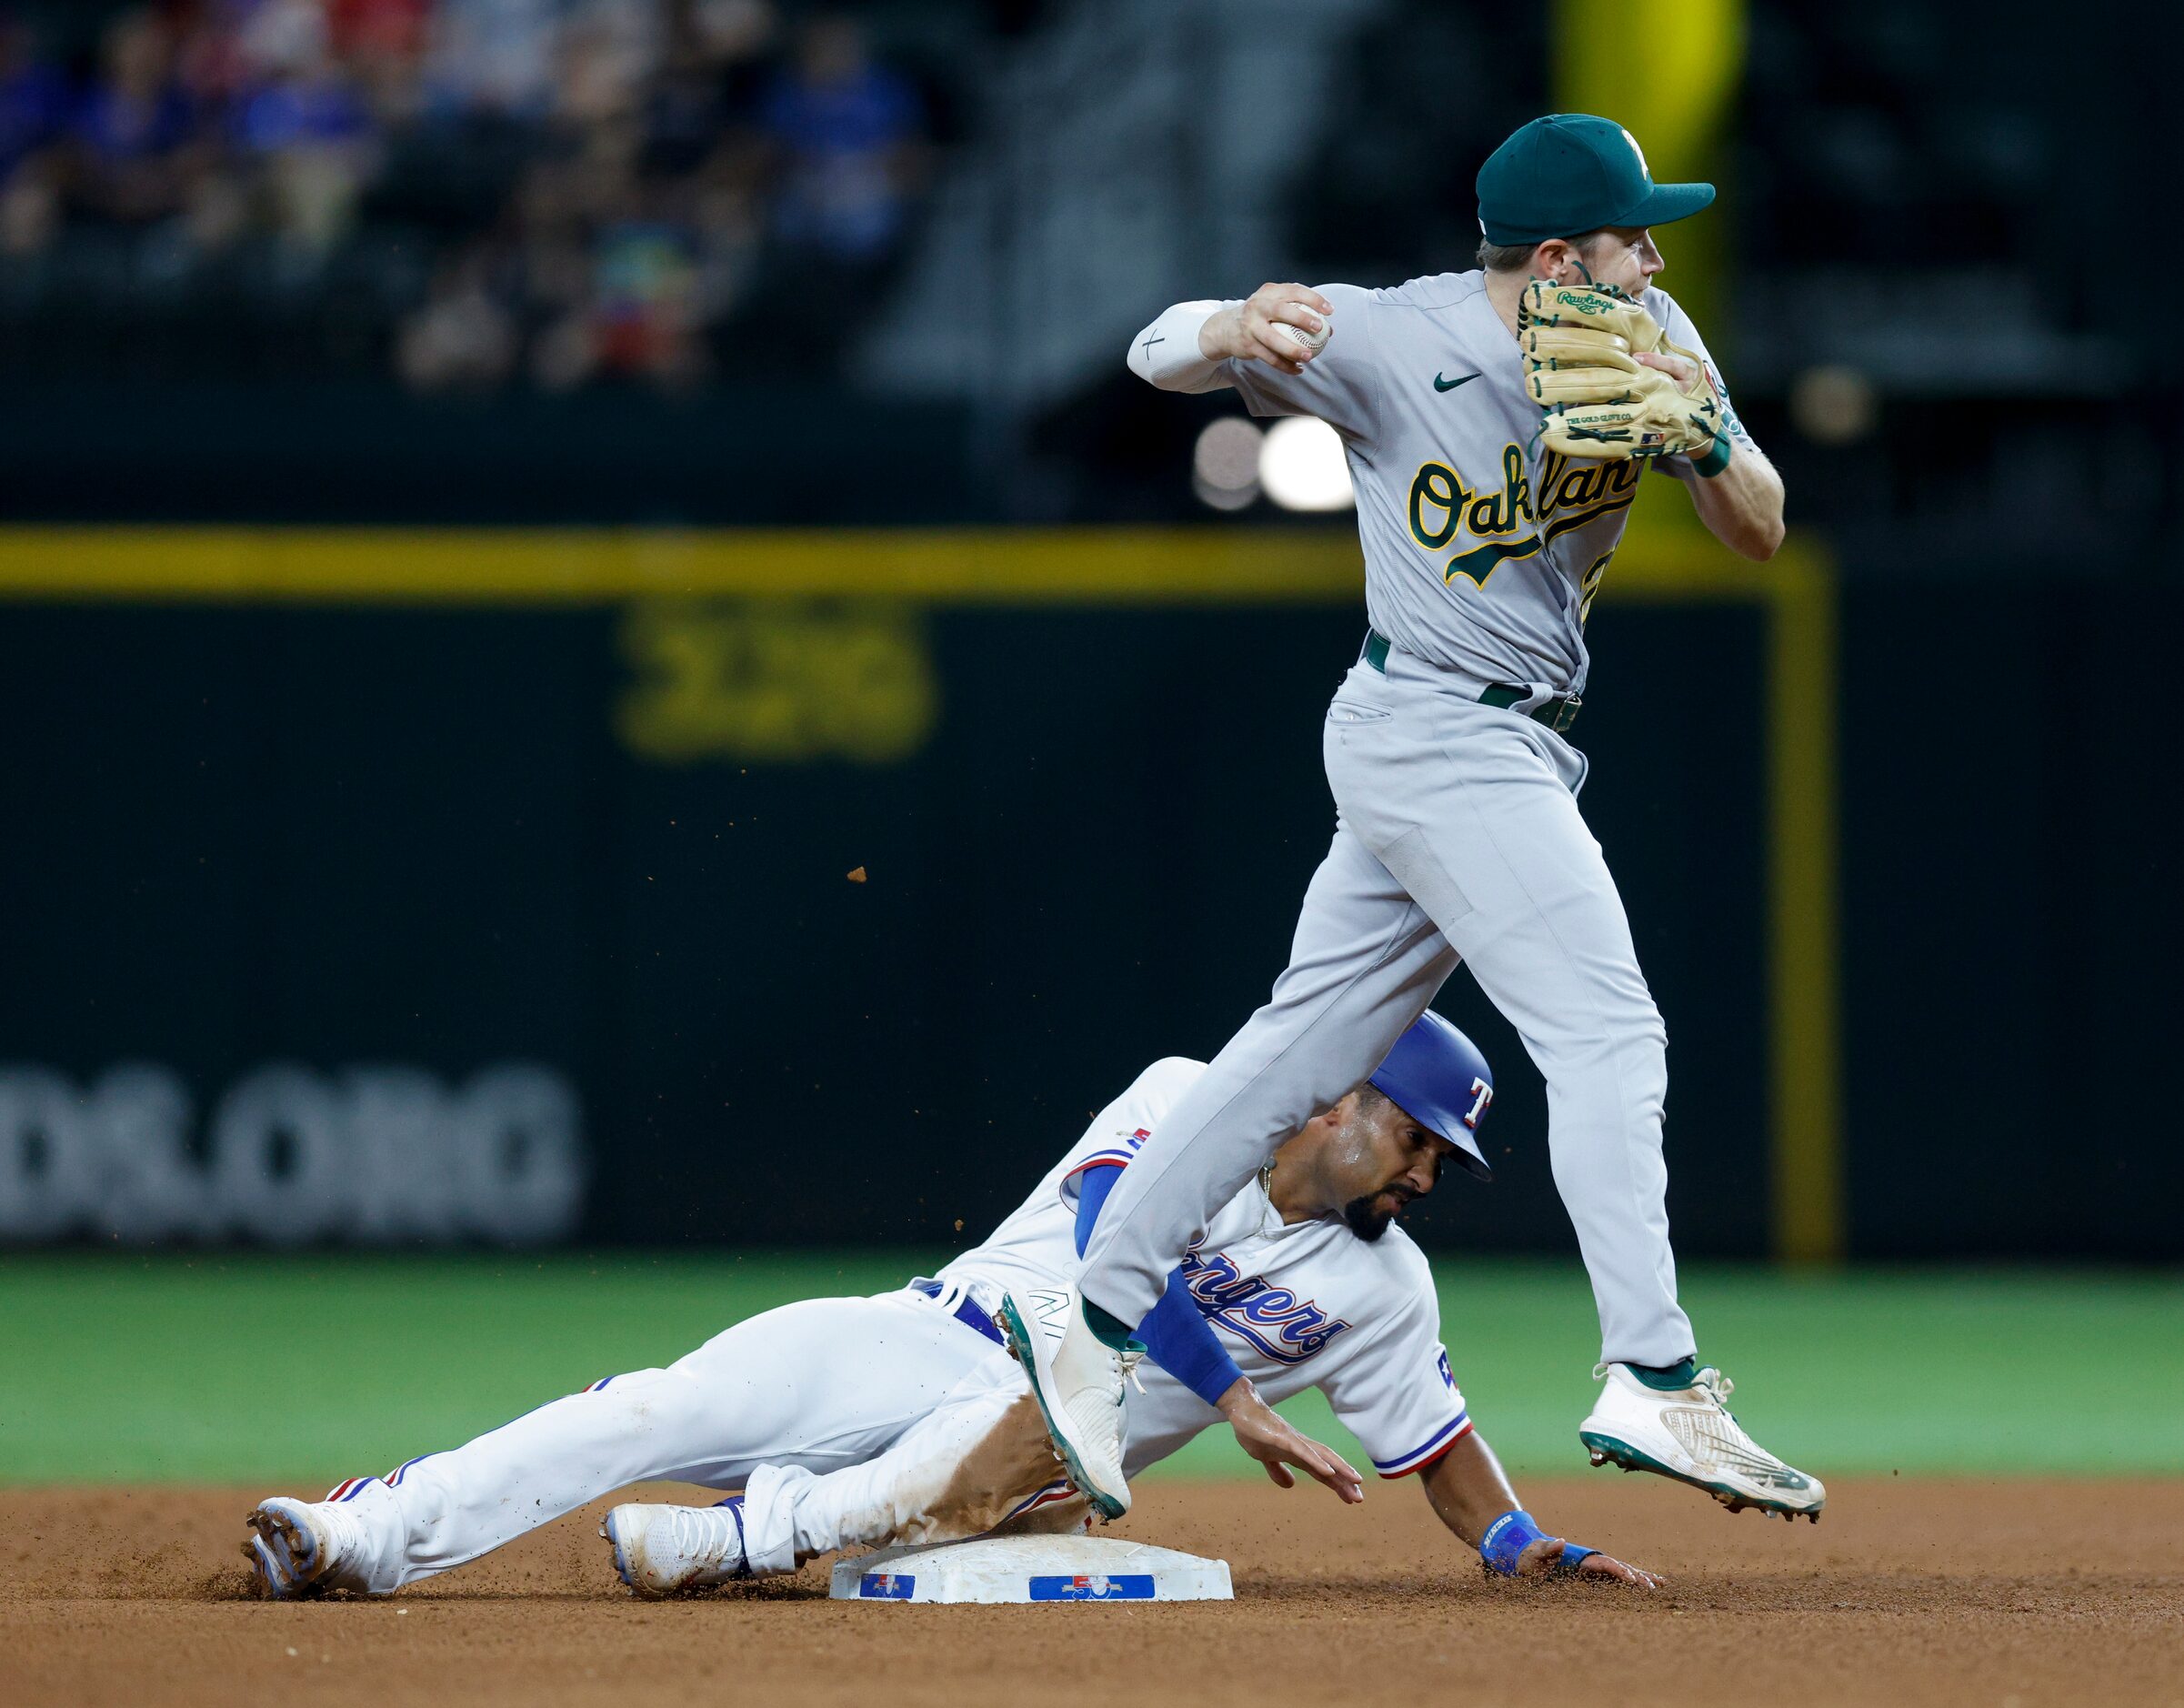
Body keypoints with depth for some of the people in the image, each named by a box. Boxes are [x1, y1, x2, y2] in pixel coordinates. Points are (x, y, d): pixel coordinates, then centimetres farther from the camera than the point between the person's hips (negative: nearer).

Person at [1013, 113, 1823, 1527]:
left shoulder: (1648, 340, 0)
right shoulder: (1393, 342, -15)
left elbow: (1761, 535, 0)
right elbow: (1158, 352, -9)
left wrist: (1708, 439, -22)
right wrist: (1238, 331, -33)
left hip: (1513, 755, 7)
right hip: (1440, 737, -7)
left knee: (1305, 1049, 11)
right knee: (1608, 1035, -16)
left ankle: (1099, 1331, 18)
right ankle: (1653, 1383, -22)